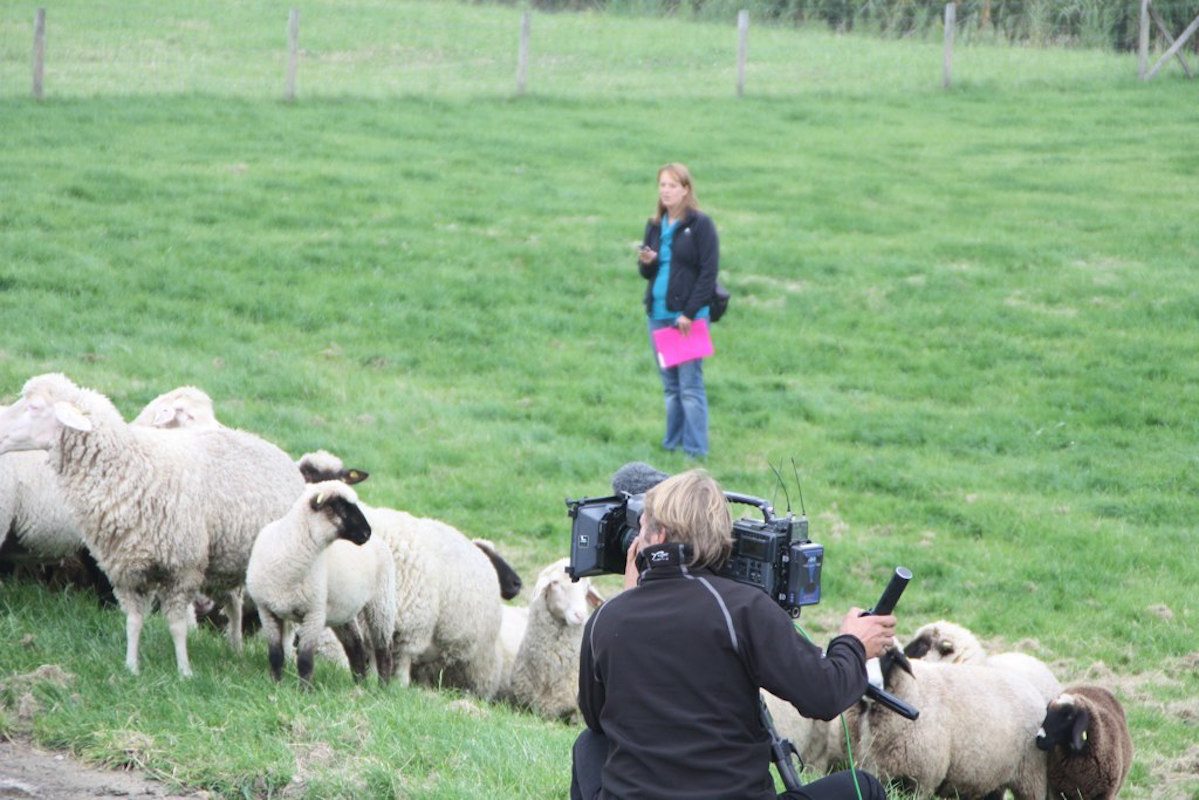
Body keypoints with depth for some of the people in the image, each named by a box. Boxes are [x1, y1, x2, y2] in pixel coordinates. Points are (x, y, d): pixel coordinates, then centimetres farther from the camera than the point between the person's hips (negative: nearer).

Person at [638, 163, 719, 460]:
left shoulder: (700, 224, -6)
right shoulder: (655, 226, 13)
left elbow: (709, 271, -10)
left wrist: (689, 313, -14)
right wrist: (646, 263, -6)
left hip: (689, 315, -6)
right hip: (658, 314, 6)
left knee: (690, 385, -6)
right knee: (670, 385, 10)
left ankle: (695, 451, -3)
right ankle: (672, 444, 16)